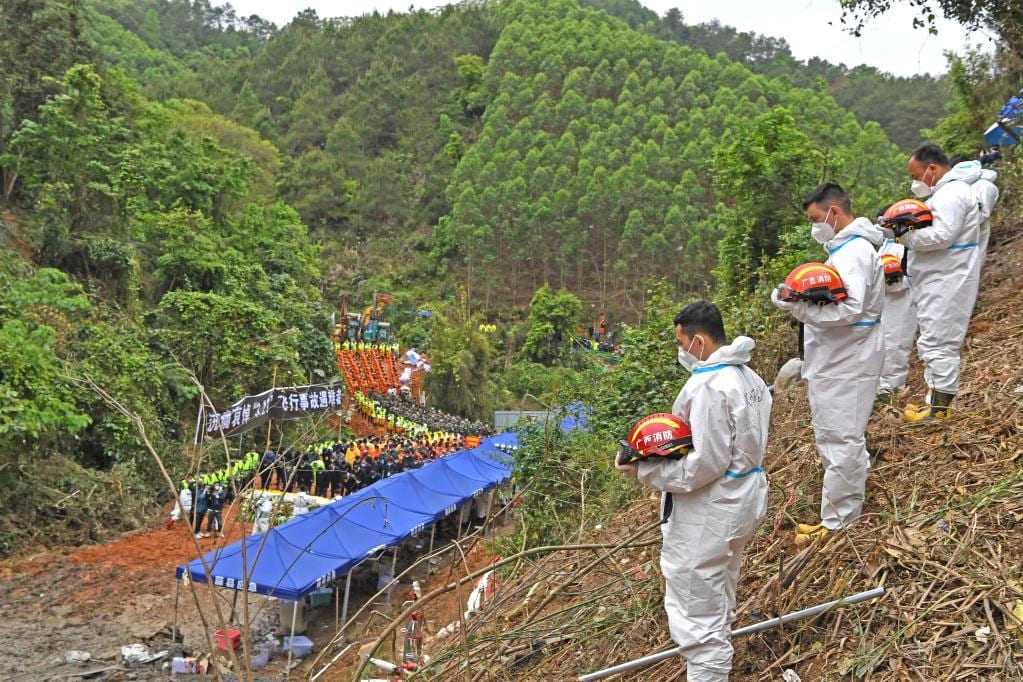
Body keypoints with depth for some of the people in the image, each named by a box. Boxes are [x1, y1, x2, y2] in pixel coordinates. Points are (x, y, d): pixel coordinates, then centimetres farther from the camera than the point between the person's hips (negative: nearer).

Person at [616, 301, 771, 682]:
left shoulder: (709, 386, -24)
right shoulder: (750, 378, 8)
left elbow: (705, 465, -26)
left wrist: (646, 470, -17)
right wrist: (673, 445, 11)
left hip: (708, 515, -10)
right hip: (742, 503, 10)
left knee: (699, 618, 1)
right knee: (719, 605, 26)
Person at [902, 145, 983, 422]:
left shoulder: (952, 193, -16)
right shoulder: (946, 191, 18)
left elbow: (941, 236, -25)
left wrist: (904, 233, -16)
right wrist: (907, 226, 5)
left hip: (946, 283, -11)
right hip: (939, 282, 11)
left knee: (938, 344, -6)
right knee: (933, 342, 14)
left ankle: (940, 409, 0)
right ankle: (934, 401, 21)